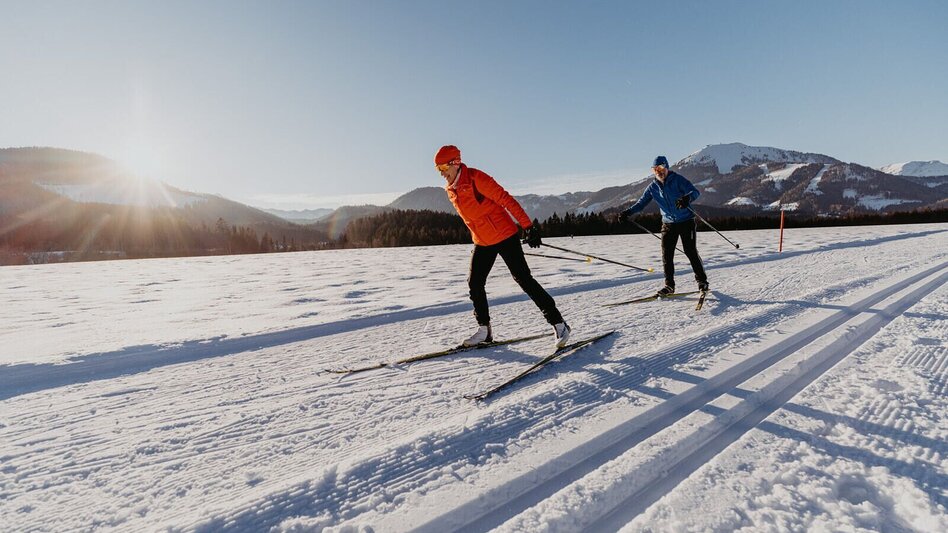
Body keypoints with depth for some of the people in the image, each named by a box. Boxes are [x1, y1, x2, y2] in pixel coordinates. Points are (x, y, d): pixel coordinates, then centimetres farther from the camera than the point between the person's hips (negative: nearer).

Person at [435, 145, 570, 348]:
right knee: (474, 283, 5)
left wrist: (528, 226, -22)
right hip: (482, 243, 8)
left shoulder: (476, 178, -17)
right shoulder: (451, 190, 7)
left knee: (523, 279, -9)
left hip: (504, 236, -7)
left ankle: (558, 323, 0)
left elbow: (506, 200, -19)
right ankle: (484, 331, 19)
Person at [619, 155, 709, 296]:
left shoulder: (678, 180, -12)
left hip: (686, 221, -4)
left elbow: (695, 192, -21)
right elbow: (642, 202, 6)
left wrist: (687, 198, -45)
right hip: (668, 224, 4)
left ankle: (702, 281, 15)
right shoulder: (653, 187, 2)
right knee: (666, 255, -1)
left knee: (691, 252, -2)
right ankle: (669, 285, 8)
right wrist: (628, 212, -11)